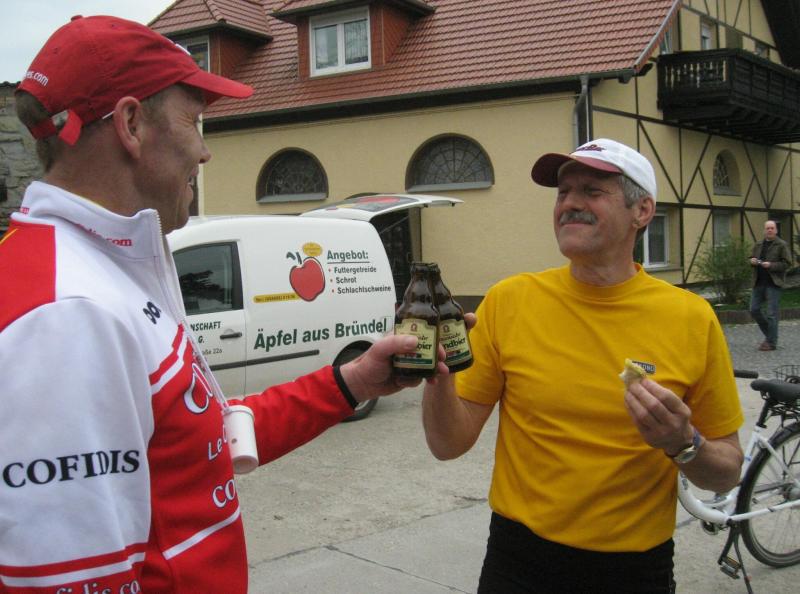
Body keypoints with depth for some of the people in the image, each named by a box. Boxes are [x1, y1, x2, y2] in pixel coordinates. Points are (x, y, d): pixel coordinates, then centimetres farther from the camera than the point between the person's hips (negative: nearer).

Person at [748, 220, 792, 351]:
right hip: (759, 283, 6)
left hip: (773, 283, -6)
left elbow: (787, 263, -8)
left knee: (772, 314, -4)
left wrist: (771, 265, -19)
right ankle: (768, 334, 25)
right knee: (754, 309, 6)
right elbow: (751, 259, 25)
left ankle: (771, 342, 3)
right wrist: (752, 261, 1)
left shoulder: (782, 245, -3)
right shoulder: (758, 245, 15)